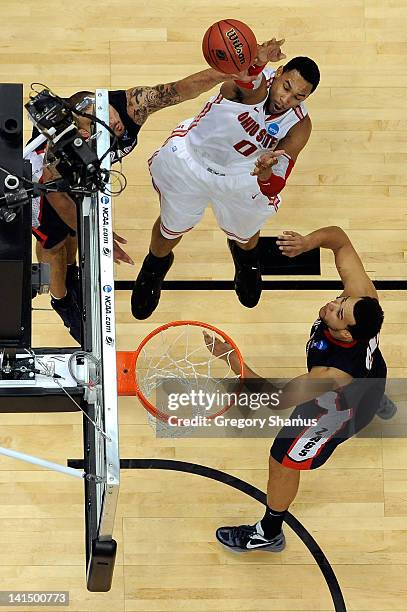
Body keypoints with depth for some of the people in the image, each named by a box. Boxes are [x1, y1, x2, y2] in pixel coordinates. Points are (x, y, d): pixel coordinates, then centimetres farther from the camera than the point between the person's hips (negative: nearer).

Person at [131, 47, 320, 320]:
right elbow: (246, 82, -63)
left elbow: (273, 188, -30)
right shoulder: (253, 83, -34)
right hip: (189, 161, -2)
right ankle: (155, 268, 57)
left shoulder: (298, 126, -25)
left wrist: (265, 172, -53)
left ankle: (247, 259, 68)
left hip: (241, 178, 2)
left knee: (245, 234, 28)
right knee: (171, 229, 20)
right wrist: (256, 64, -85)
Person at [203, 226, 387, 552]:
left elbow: (278, 399, -38)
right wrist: (308, 242, -44)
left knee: (284, 461, 12)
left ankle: (269, 534, 36)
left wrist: (233, 360, -42)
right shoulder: (361, 297, -37)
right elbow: (339, 238, -25)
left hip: (344, 407, -6)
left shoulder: (332, 374, -49)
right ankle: (378, 403, 83)